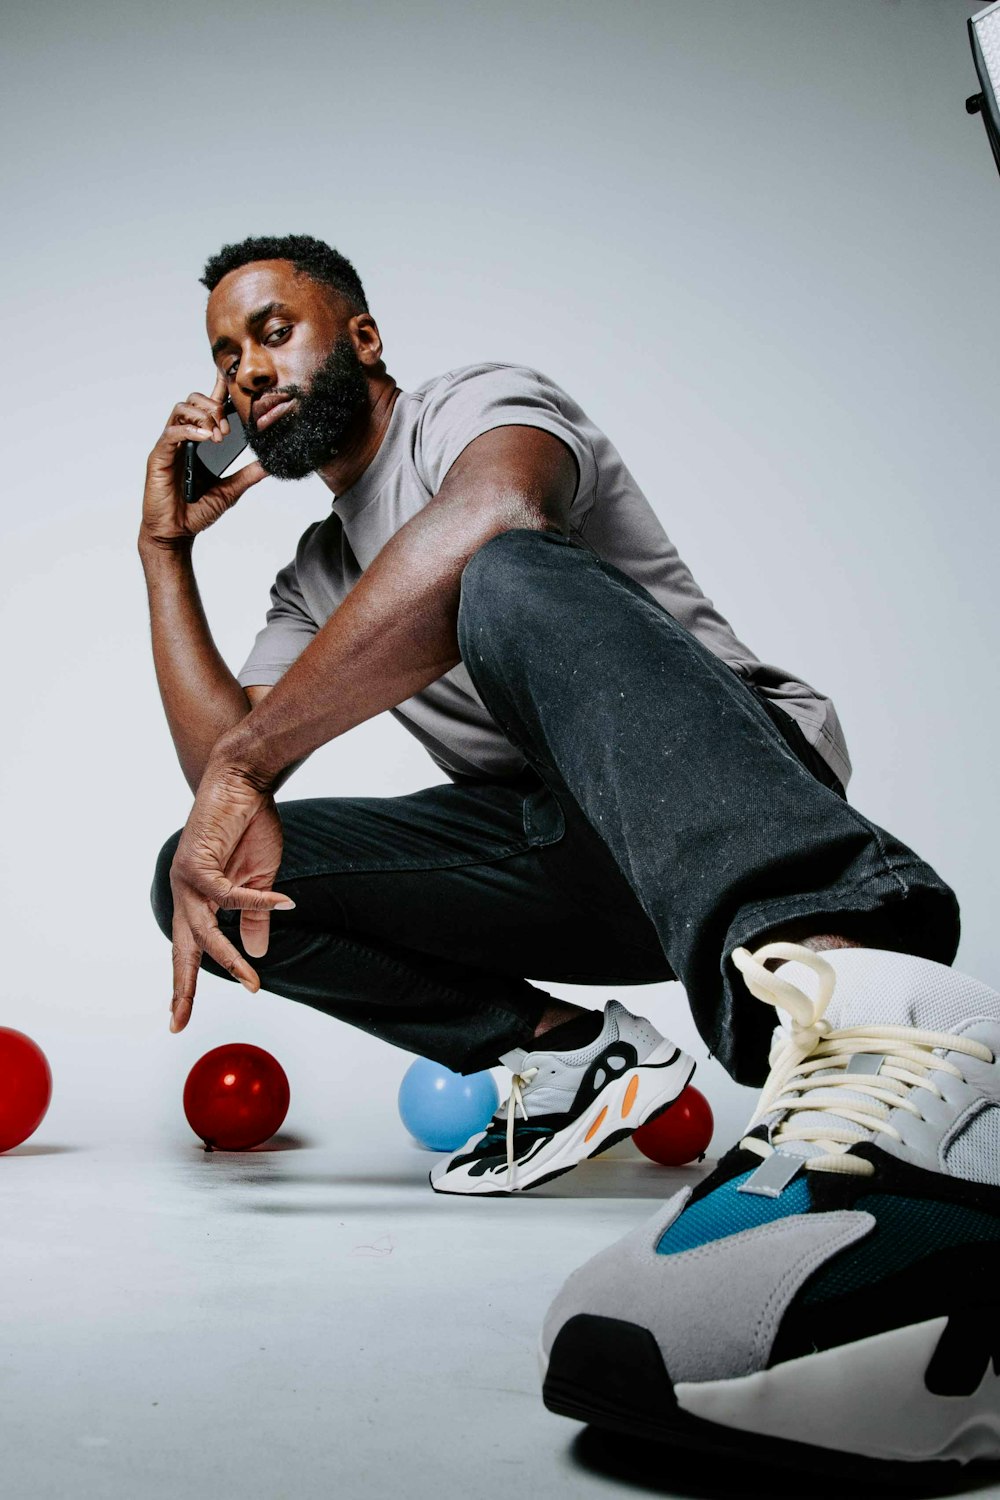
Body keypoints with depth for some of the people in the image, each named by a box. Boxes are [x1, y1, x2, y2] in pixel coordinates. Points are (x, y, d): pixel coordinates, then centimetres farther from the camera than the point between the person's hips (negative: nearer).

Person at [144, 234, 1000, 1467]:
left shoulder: (478, 402, 1)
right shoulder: (317, 581, 24)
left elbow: (490, 518, -27)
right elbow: (219, 760, 10)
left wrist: (249, 765, -29)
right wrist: (166, 549, 12)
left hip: (736, 785, -6)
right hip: (569, 855, 7)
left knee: (514, 582, -38)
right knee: (198, 874, -5)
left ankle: (867, 1019, -60)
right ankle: (563, 1053, -5)